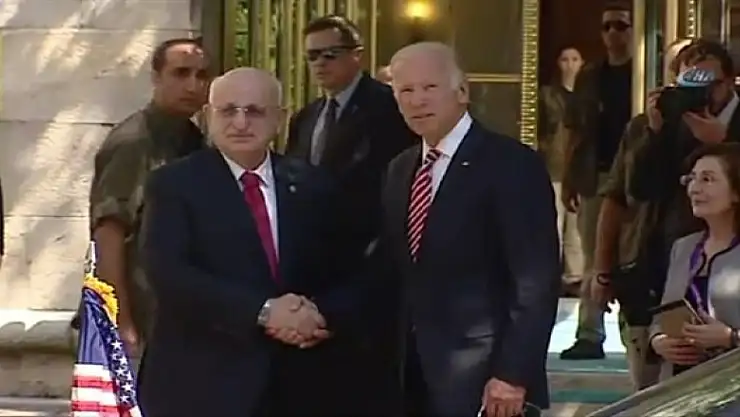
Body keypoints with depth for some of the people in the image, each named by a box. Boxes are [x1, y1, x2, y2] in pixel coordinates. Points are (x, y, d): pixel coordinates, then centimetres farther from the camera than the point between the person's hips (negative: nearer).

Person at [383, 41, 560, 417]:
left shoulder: (511, 164, -10)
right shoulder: (399, 170, 13)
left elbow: (537, 282, -14)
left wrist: (513, 374, -19)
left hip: (482, 376, -6)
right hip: (414, 373, 6)